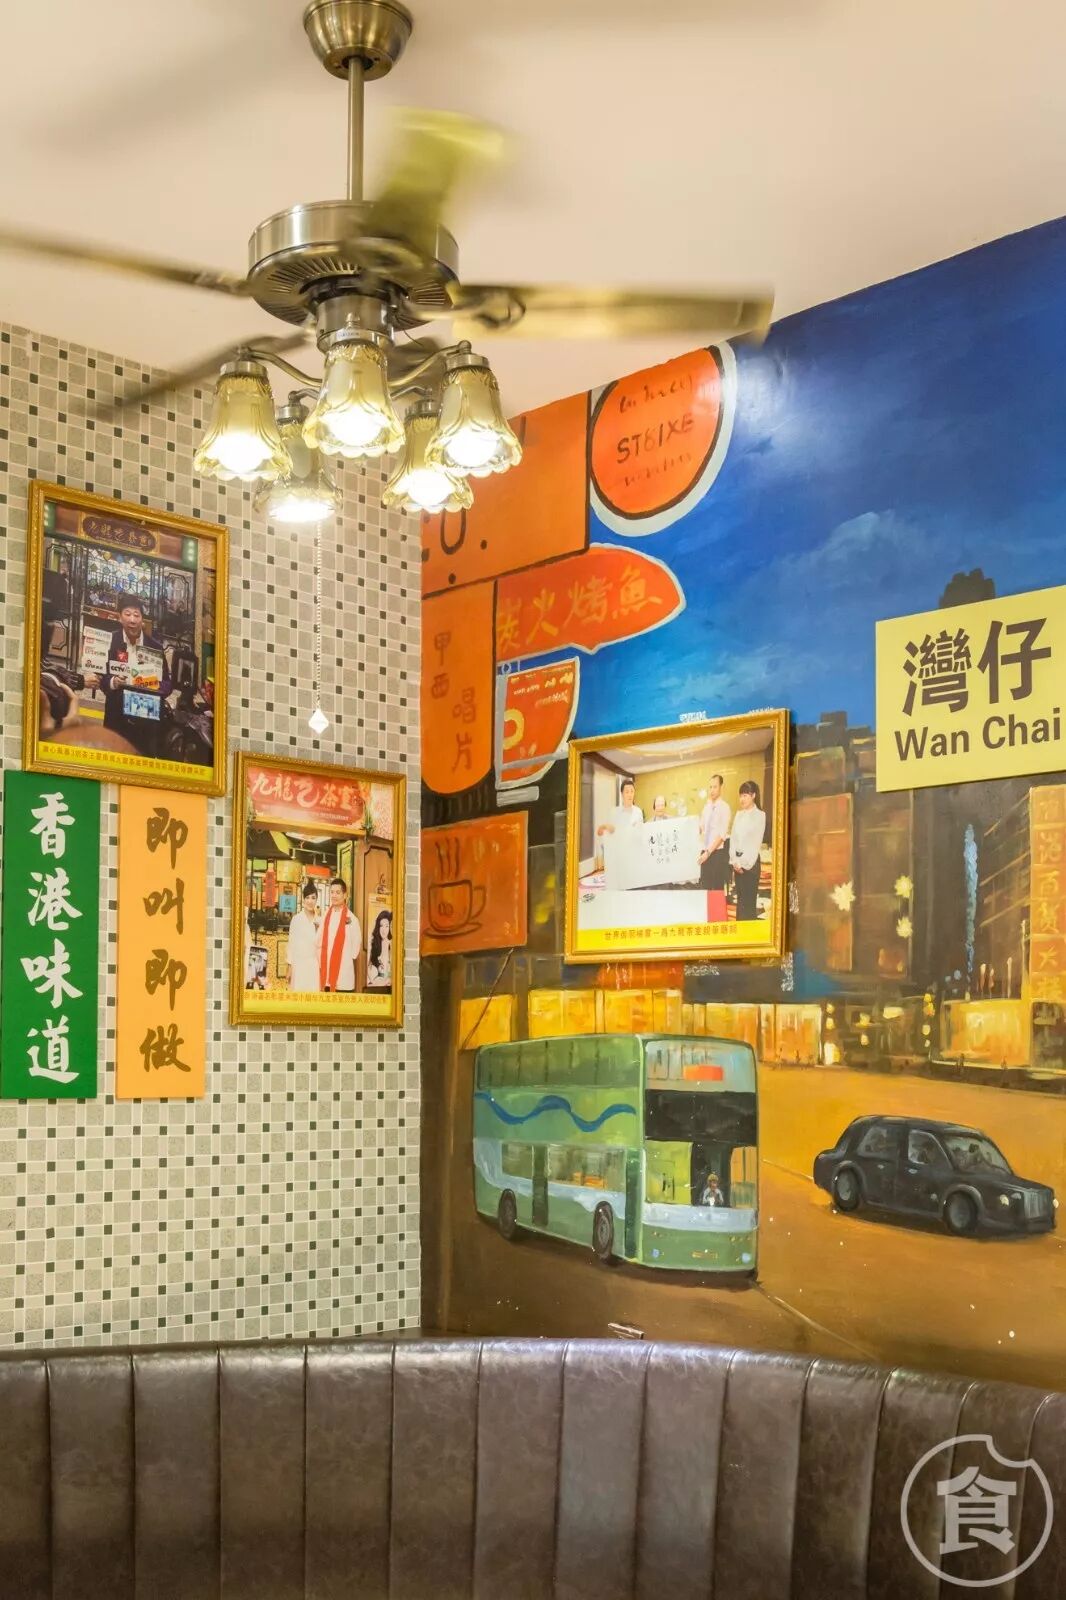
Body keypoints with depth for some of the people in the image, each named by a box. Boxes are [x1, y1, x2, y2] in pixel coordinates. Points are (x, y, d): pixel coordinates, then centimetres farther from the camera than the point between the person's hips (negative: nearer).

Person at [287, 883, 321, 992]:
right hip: (299, 964, -2)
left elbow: (319, 944, 5)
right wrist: (290, 967, 3)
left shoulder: (319, 920, 5)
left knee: (314, 993, -3)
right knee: (299, 993, -4)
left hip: (315, 965, 2)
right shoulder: (296, 919, -1)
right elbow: (292, 944, 3)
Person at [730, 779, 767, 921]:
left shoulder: (760, 815, -5)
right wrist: (734, 861, -2)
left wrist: (744, 863, -11)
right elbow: (733, 838, 10)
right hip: (738, 861, 5)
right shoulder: (739, 814, 12)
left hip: (751, 861, -5)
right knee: (740, 898, 7)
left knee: (749, 899, -5)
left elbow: (756, 842, -10)